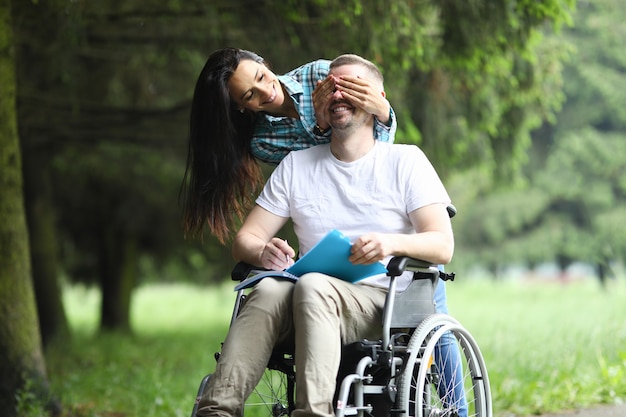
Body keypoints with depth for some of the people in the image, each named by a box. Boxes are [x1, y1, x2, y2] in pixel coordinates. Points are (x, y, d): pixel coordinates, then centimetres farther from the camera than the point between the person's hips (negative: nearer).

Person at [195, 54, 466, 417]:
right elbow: (244, 240, 15)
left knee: (312, 287, -36)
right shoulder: (296, 165, 19)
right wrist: (262, 252, -11)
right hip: (313, 305, 3)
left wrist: (394, 242, -23)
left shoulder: (405, 161, 10)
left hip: (380, 300, -3)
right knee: (268, 290, -32)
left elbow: (443, 246, -1)